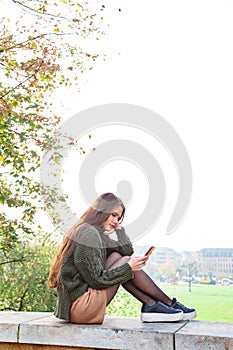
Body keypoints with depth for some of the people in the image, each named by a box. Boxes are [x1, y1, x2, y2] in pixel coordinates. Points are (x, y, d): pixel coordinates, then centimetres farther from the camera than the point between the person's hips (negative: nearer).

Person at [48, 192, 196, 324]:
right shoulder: (89, 234, -16)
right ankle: (170, 304, 1)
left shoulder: (96, 233, 14)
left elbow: (128, 250, 14)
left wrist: (118, 227, 8)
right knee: (124, 261, -9)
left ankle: (151, 305, -1)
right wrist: (129, 267, -16)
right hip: (78, 307, -10)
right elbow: (97, 280, -19)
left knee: (117, 256, 4)